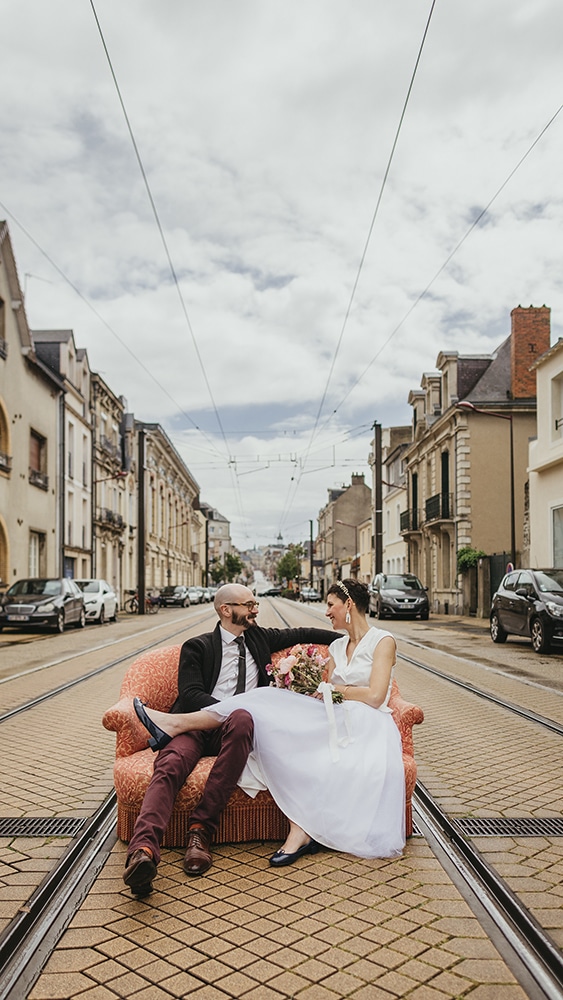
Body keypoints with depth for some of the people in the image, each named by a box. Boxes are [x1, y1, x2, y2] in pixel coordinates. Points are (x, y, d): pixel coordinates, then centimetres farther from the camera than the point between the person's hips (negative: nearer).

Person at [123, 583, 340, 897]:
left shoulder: (258, 638, 23)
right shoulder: (197, 647, 11)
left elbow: (302, 634, 30)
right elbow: (191, 695, -2)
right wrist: (226, 709, -17)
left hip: (231, 728, 2)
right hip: (195, 726, -1)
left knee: (241, 718, -36)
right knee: (170, 765, -35)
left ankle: (202, 828, -35)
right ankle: (144, 850, -54)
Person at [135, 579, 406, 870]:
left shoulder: (383, 641, 0)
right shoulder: (337, 647, 22)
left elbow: (375, 697, -11)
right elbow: (326, 695, 14)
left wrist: (333, 689, -1)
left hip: (366, 725, -7)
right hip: (337, 722, 7)